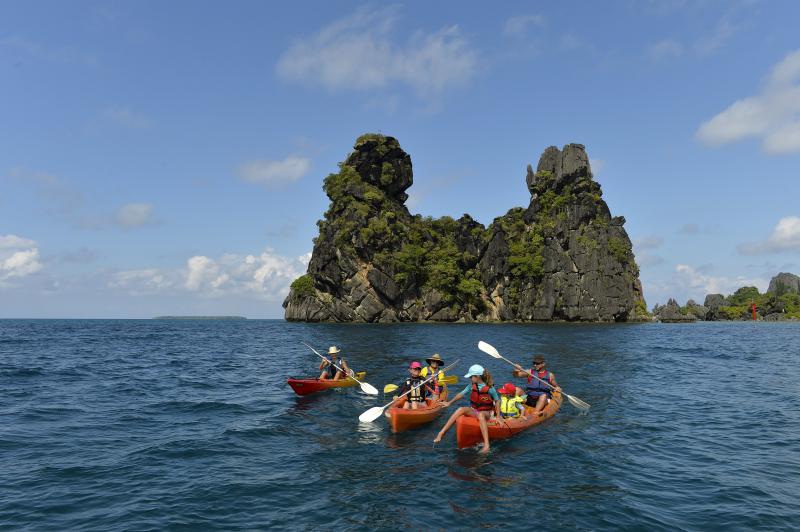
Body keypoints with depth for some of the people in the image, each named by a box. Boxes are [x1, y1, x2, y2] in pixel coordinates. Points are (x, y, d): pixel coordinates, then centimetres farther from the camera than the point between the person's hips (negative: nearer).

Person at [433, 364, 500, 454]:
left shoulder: (490, 389, -13)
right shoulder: (471, 386, 0)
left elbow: (497, 401, -2)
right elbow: (461, 394, 10)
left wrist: (498, 416, -5)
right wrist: (449, 402, 15)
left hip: (486, 413, -4)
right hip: (473, 411, 4)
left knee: (480, 415, -41)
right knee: (461, 410, -25)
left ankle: (486, 445, -51)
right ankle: (441, 433, -32)